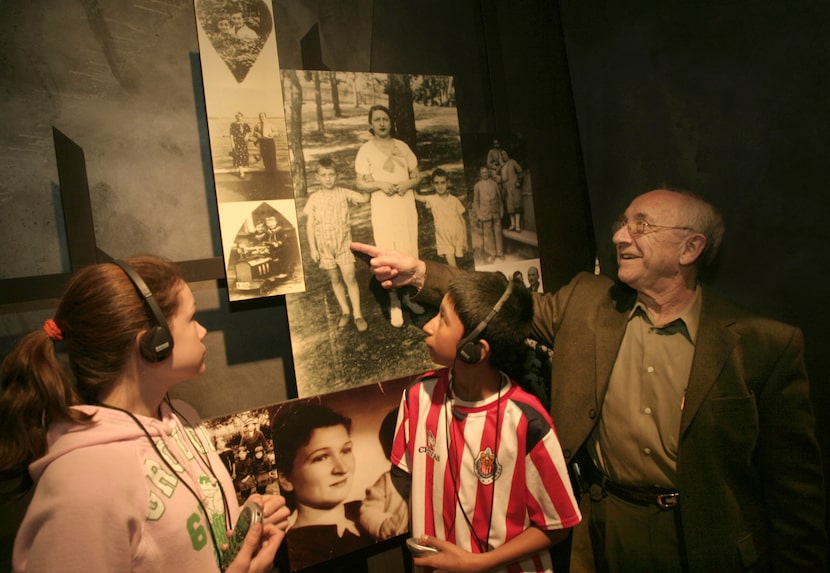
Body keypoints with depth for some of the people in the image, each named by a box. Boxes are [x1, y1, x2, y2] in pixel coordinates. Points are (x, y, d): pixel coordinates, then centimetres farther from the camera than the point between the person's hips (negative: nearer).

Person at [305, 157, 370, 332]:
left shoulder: (343, 193, 0)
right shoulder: (314, 198, 0)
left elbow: (364, 198, -8)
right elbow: (310, 224, 0)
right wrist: (312, 248, -3)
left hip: (343, 242, -1)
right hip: (324, 245, 1)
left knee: (349, 277, -6)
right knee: (335, 279, 11)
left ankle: (358, 314, 4)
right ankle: (345, 311, 26)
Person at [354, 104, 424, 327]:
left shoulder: (402, 146, 10)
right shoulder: (366, 150, 1)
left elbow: (417, 176, 13)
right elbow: (360, 183, 0)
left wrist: (407, 183, -9)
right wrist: (379, 184, -18)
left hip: (406, 206, 3)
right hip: (383, 209, -3)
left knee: (409, 253, 6)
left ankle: (407, 296, 20)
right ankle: (394, 303, 1)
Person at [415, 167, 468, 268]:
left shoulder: (454, 200, -2)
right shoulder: (432, 199, -1)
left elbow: (462, 221, 3)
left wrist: (464, 241, 2)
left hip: (457, 238, 1)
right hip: (444, 239, 0)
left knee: (454, 265, 10)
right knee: (452, 266, -9)